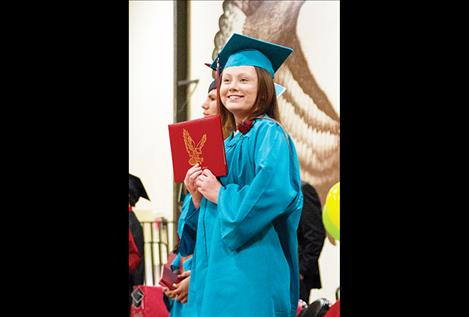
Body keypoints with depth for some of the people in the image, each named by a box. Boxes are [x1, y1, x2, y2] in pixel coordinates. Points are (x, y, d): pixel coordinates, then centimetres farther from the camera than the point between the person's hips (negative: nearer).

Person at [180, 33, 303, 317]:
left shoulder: (269, 134, -6)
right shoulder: (228, 144, 18)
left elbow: (275, 191, -23)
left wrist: (221, 195, -12)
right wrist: (197, 194, 1)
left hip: (250, 270, -8)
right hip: (216, 267, 8)